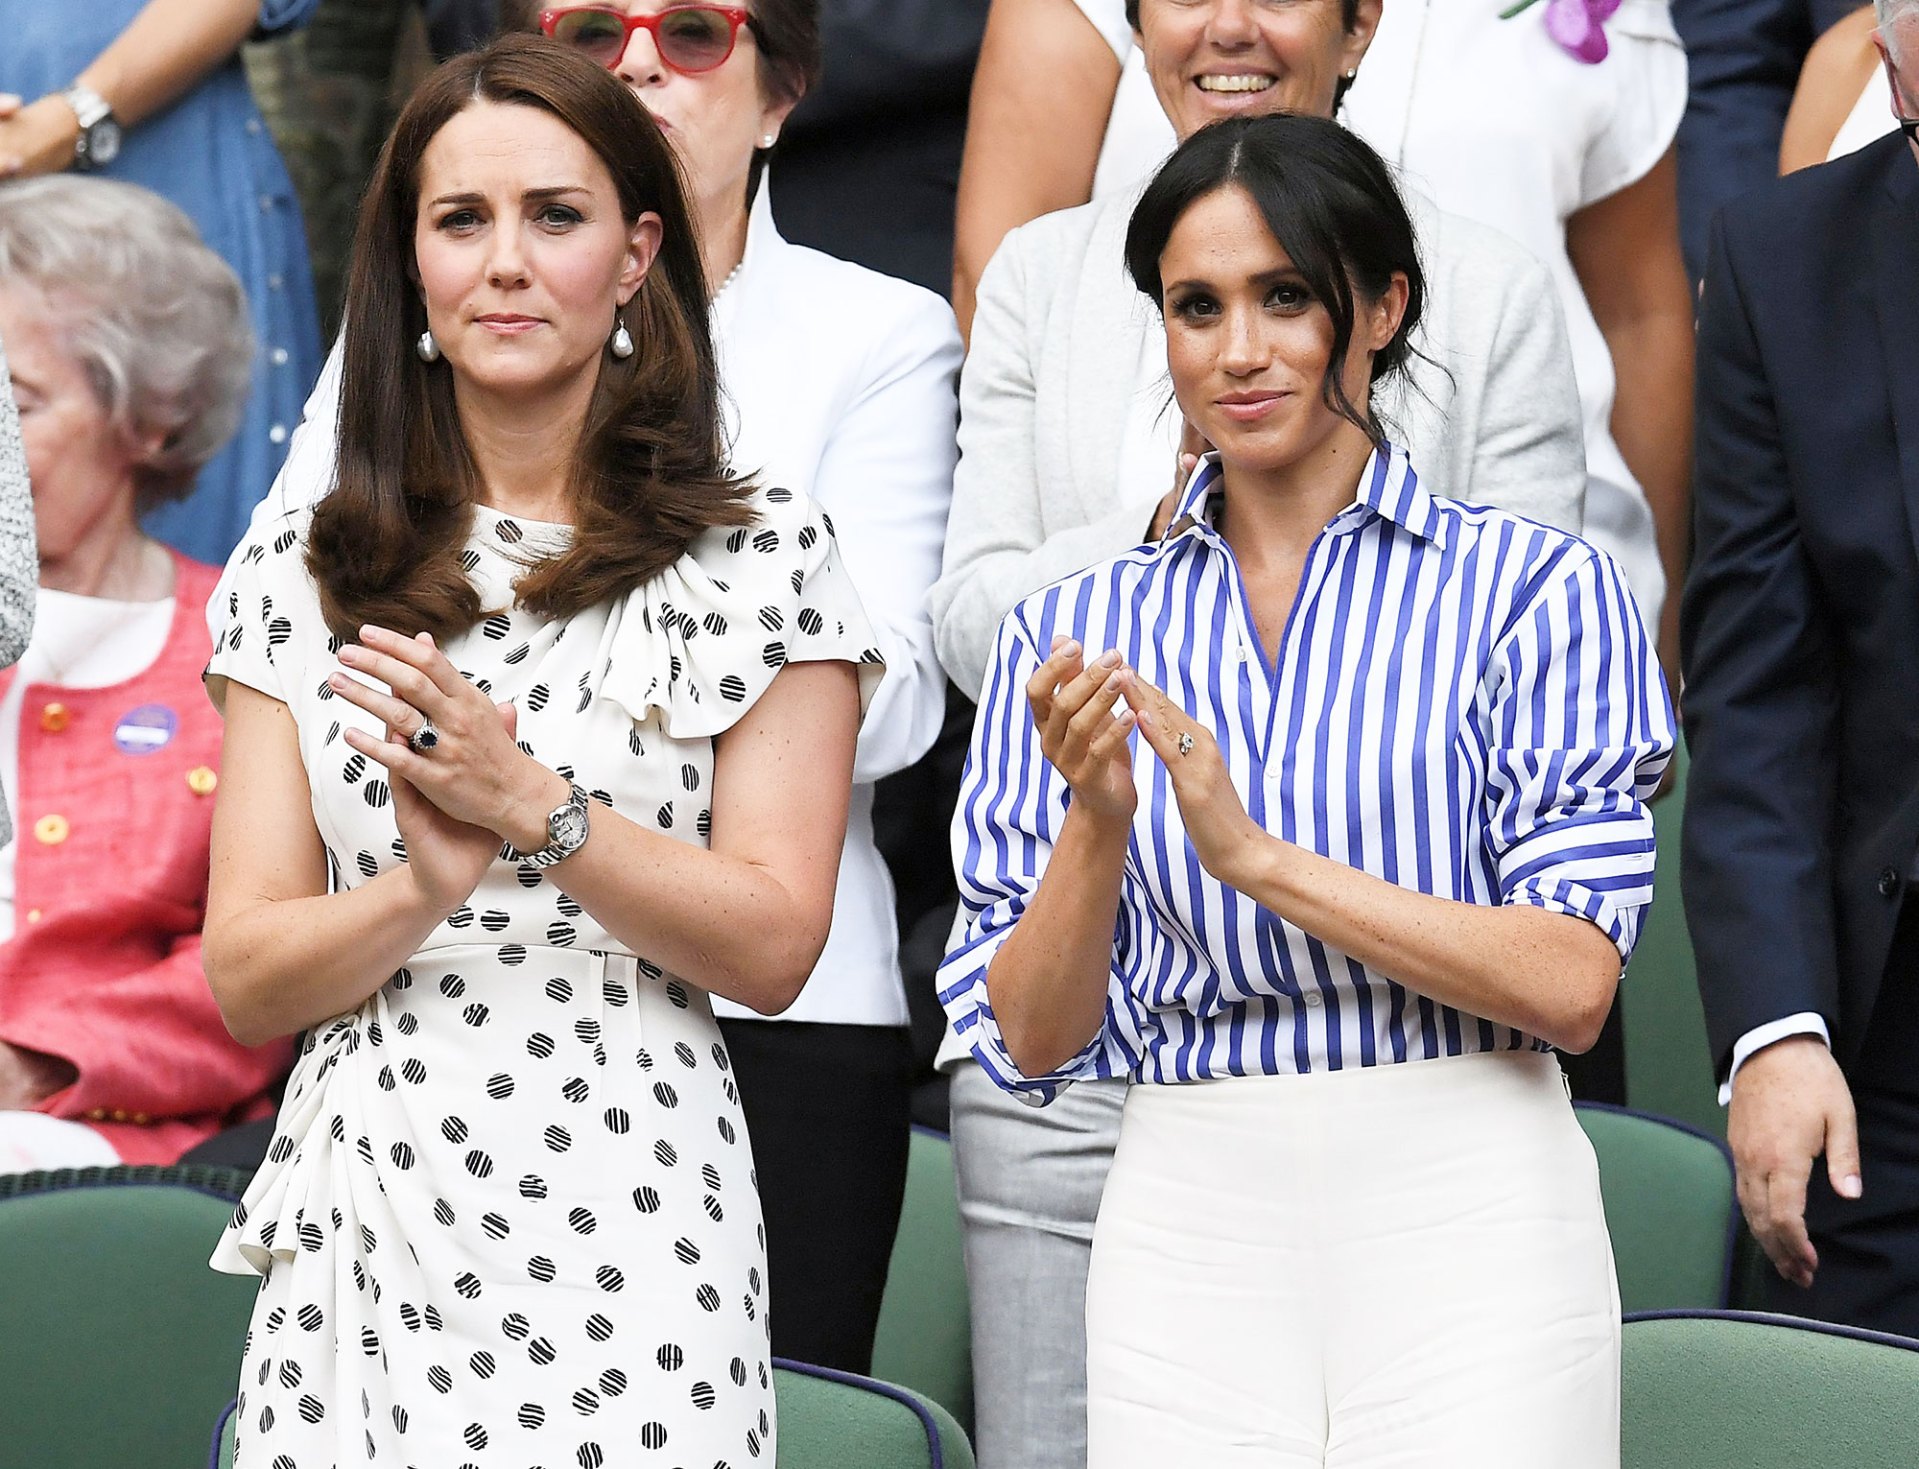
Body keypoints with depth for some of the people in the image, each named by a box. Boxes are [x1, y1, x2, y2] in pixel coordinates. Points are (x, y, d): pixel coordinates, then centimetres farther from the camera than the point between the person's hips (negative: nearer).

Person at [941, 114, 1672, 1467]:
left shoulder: (1533, 587, -1)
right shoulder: (1074, 633, 9)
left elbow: (1570, 984, -9)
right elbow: (1032, 1036, 6)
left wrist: (1258, 857, -16)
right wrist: (1099, 821, -11)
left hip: (1467, 1225, -2)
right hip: (1188, 1237, 2)